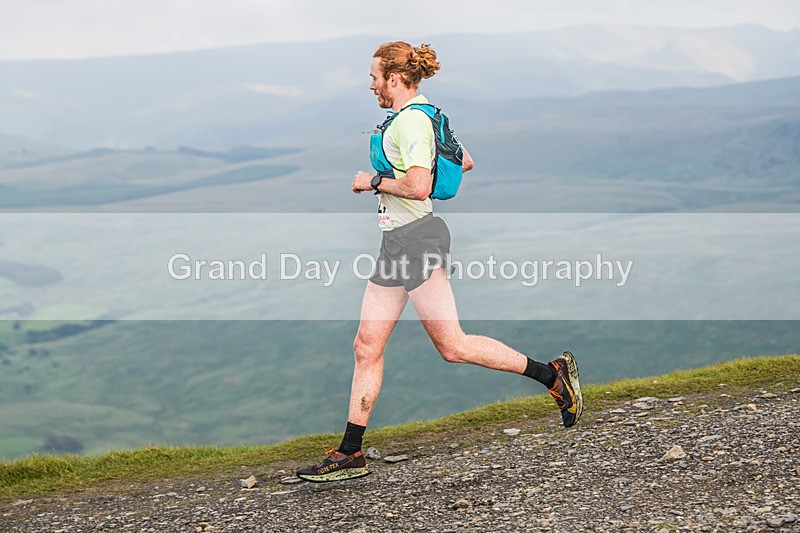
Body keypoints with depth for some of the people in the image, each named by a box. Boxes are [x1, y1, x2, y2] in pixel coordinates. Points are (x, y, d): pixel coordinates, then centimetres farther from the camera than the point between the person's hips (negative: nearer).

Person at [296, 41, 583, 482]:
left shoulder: (410, 121, -15)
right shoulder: (421, 115, 16)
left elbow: (418, 187, -27)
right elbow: (464, 162, 25)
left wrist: (375, 182, -13)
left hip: (416, 239, -10)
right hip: (395, 243, 10)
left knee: (453, 347, -7)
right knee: (367, 347, 7)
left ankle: (553, 374, 4)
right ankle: (349, 454, 10)